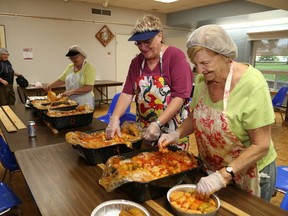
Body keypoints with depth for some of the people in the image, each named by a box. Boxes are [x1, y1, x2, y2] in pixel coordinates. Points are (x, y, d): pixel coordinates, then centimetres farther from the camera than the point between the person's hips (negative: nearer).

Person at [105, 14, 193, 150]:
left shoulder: (175, 56, -11)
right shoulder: (136, 62, 6)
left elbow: (180, 96, -19)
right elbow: (127, 93, 1)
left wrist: (158, 124, -25)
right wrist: (115, 118, -14)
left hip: (172, 130, -5)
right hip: (143, 129, 5)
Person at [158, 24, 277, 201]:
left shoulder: (252, 84, -26)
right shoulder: (202, 79, -9)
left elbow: (261, 145, -24)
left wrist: (223, 175, -31)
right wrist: (177, 134, -11)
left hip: (249, 172, -5)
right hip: (213, 169, 5)